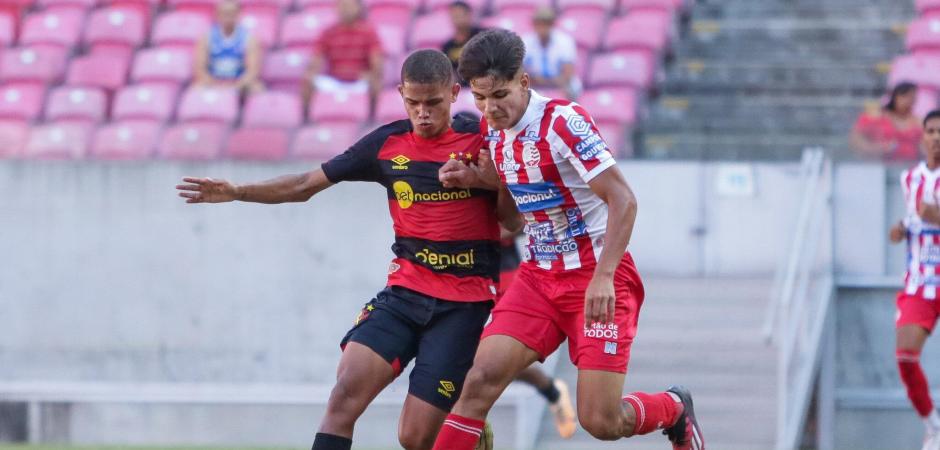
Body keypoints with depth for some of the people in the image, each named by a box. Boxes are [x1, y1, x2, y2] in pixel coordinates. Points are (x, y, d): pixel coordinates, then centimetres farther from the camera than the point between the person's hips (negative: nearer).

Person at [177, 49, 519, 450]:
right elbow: (308, 184, 12)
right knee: (346, 393, -19)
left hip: (463, 304, -3)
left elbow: (513, 222, -1)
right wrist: (237, 192, 2)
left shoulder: (479, 141, -4)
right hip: (405, 291, 3)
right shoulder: (387, 143, 5)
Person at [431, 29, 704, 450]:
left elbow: (623, 199, -21)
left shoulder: (563, 122, -19)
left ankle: (674, 409, 24)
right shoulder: (491, 130, 3)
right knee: (480, 380, -14)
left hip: (598, 276, -6)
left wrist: (603, 277, -30)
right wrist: (476, 177, 3)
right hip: (539, 274, 6)